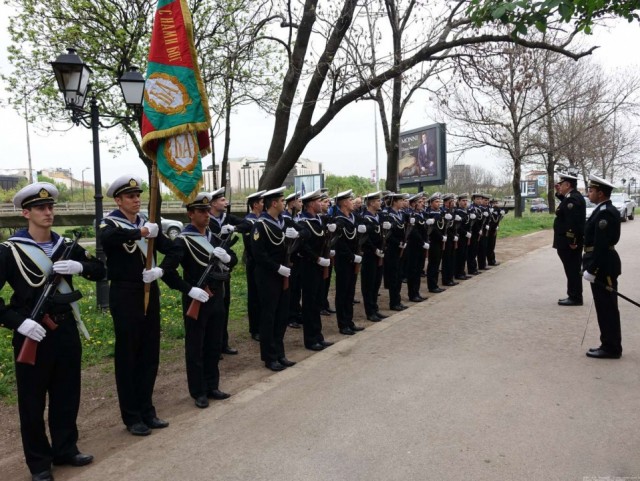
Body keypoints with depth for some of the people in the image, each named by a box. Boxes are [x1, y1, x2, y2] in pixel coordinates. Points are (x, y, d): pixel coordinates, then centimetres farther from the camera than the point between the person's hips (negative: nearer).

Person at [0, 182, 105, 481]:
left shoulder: (67, 246, 6)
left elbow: (99, 271, 6)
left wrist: (79, 266, -15)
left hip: (66, 331, 4)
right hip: (32, 334, -4)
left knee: (67, 395, 15)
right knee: (33, 401, 9)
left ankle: (66, 449, 32)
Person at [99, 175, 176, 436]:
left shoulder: (147, 224, 9)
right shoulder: (111, 223, -7)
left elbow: (173, 249, 0)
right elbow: (107, 238, -33)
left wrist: (161, 269, -15)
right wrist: (141, 232, -34)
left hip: (149, 293, 6)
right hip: (125, 296, -5)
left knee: (150, 354, 12)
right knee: (127, 356, 4)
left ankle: (146, 410, 25)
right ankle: (132, 416, 16)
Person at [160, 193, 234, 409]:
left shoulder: (215, 235, 9)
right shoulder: (183, 240, -13)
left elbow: (234, 258, 15)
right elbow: (166, 270, -19)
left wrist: (226, 256, -8)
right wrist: (189, 289, -20)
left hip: (217, 297, 7)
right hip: (196, 299, -6)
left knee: (214, 345, 15)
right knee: (195, 348, 6)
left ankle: (212, 386, 29)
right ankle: (199, 392, 19)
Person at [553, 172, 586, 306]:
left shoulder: (572, 198, -20)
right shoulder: (574, 196, 12)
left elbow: (573, 221, -26)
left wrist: (572, 241, -25)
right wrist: (560, 194, 11)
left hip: (569, 242, -10)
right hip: (571, 240, 10)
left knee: (572, 270, -3)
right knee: (573, 270, 15)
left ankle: (575, 298, 4)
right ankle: (574, 296, 23)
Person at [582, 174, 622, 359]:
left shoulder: (605, 212, -19)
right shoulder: (604, 210, 13)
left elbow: (601, 245, -24)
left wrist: (591, 270, -22)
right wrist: (588, 263, 20)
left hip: (603, 266, -10)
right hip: (602, 264, 10)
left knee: (607, 309, -1)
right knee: (606, 308, 15)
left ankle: (611, 348, 8)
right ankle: (610, 345, 24)